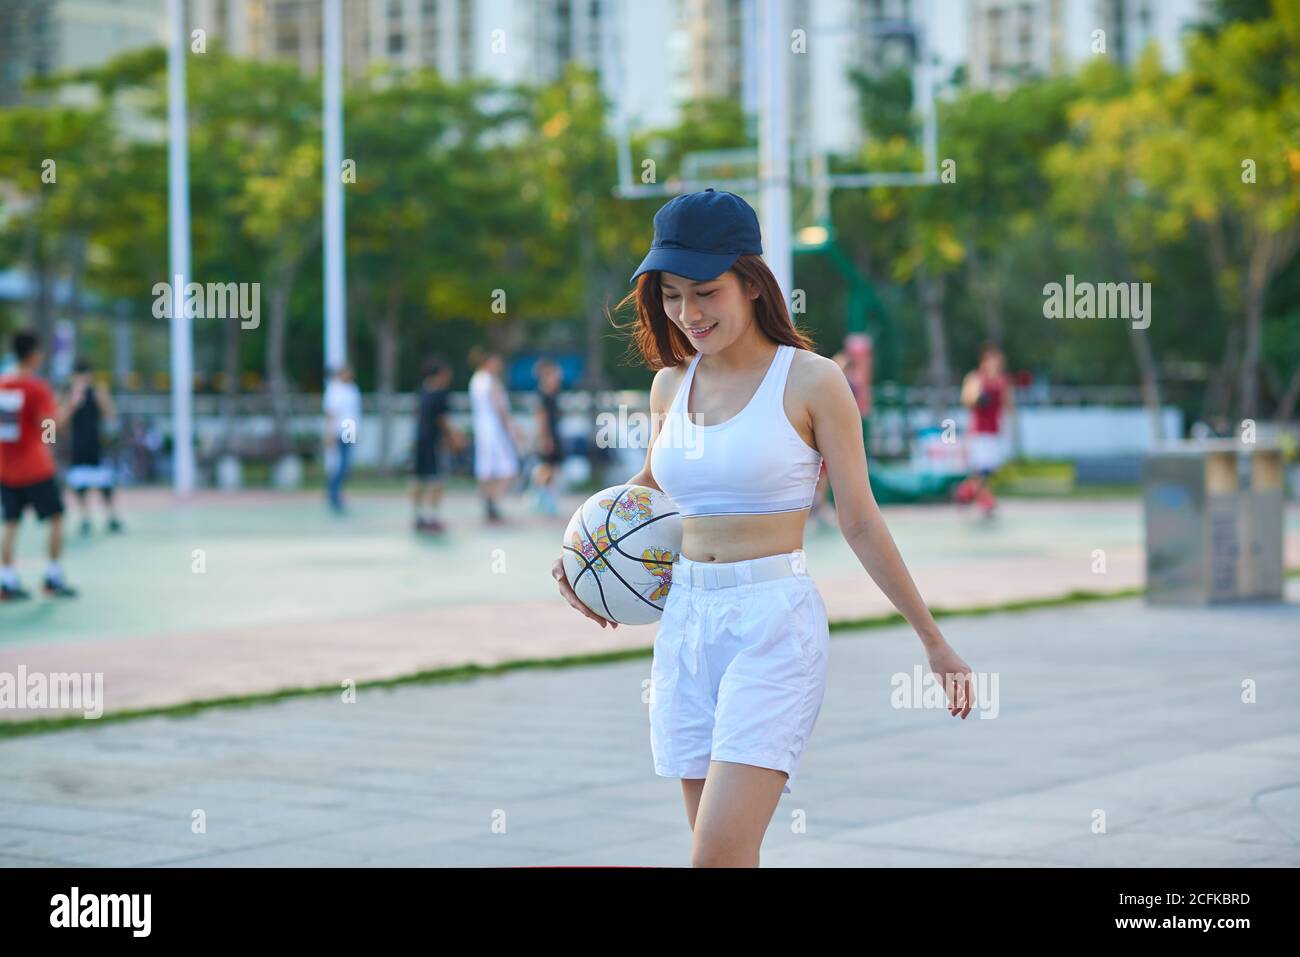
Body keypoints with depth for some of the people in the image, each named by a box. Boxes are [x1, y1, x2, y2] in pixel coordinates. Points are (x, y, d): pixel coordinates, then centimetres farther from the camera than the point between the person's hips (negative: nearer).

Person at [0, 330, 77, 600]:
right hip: (36, 469, -5)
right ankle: (54, 577, 5)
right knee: (56, 518, 8)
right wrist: (70, 404, -8)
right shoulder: (37, 387, -13)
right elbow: (51, 426, -19)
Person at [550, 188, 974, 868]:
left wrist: (933, 639, 2)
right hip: (684, 623, 6)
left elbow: (860, 522, 0)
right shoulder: (671, 384, 10)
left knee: (717, 857, -17)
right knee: (720, 854, 6)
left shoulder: (811, 381, -5)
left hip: (775, 622, -6)